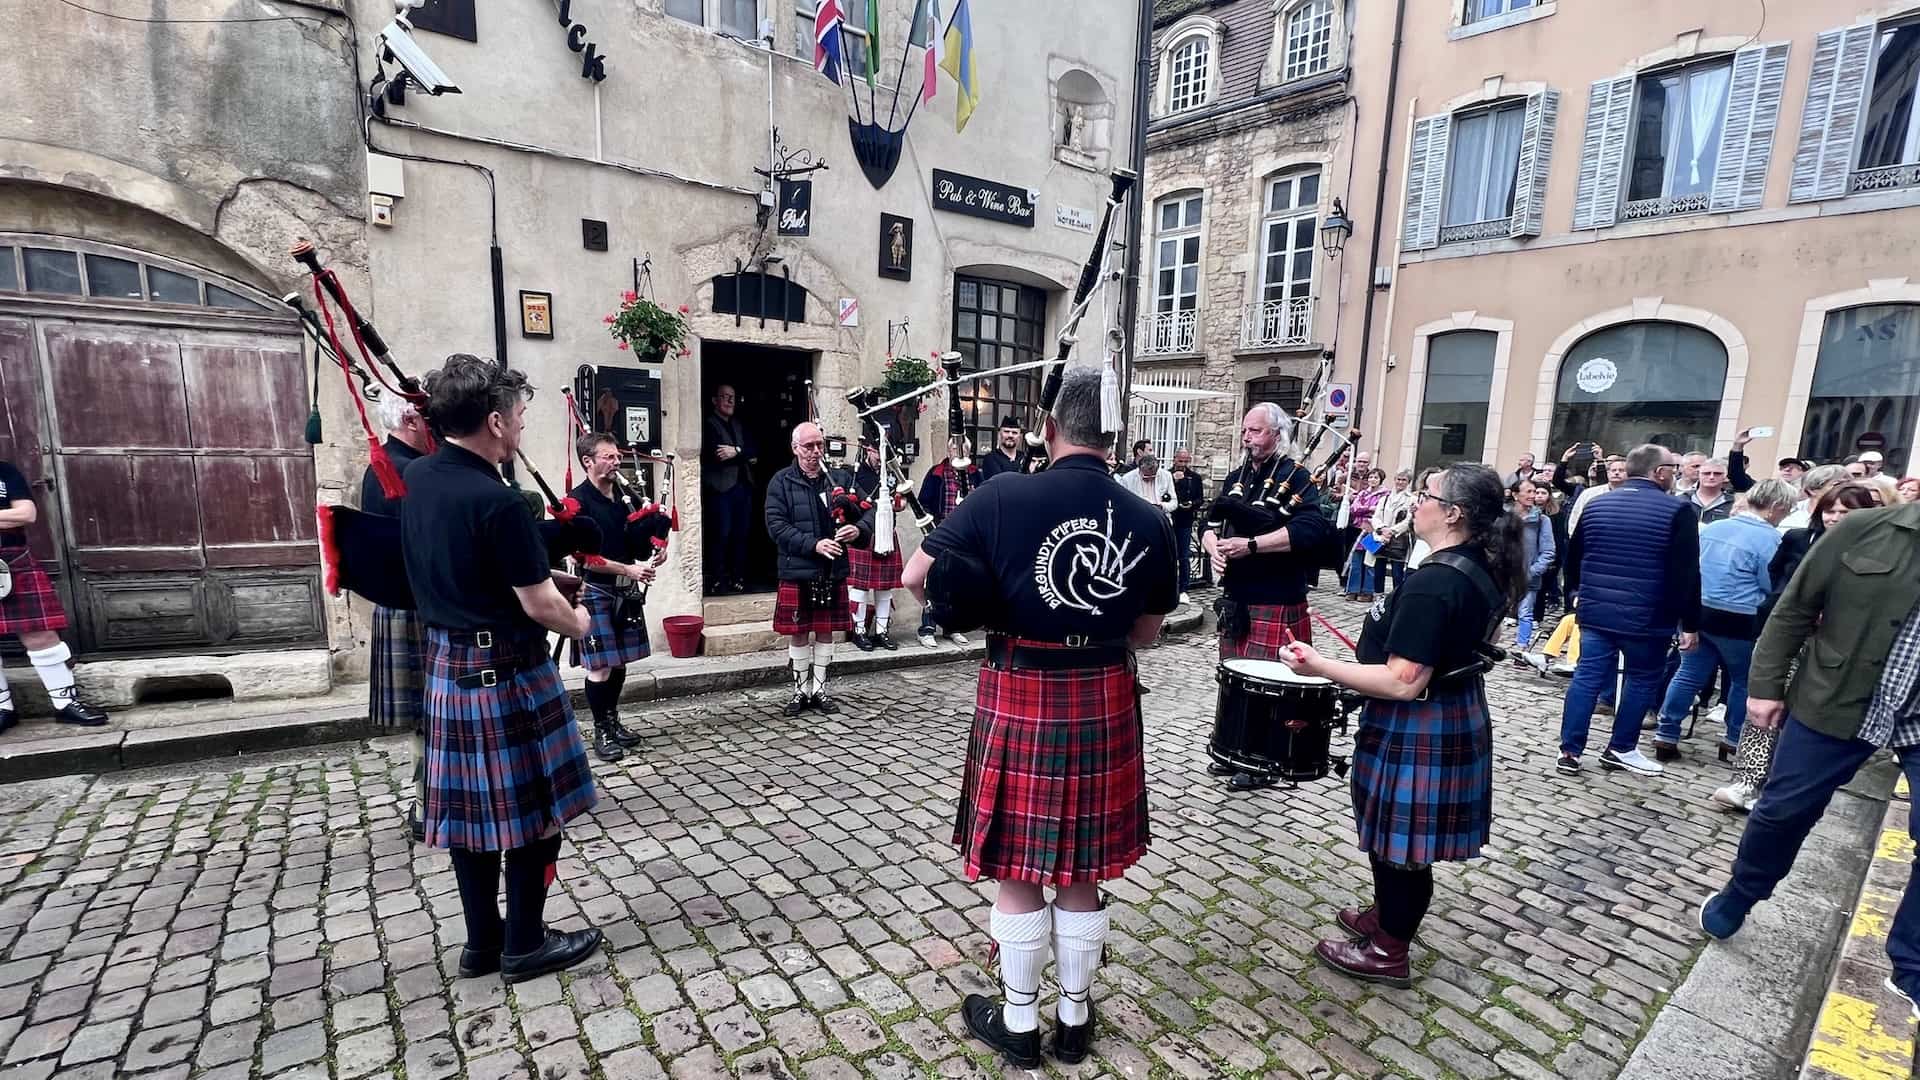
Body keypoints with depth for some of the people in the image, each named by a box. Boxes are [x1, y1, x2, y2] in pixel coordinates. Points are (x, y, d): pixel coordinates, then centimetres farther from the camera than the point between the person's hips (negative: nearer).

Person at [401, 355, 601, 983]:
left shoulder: (417, 478, 3)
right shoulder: (497, 501, -23)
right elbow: (539, 604, -18)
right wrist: (577, 623, 1)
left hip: (447, 664, 9)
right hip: (505, 670, -9)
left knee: (470, 809, 16)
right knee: (530, 812, 6)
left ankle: (481, 942, 30)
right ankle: (524, 945, 20)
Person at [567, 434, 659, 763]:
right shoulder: (578, 501, -11)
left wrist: (655, 551, -3)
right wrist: (628, 569, -20)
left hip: (627, 590, 6)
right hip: (596, 591, -6)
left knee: (619, 662, 14)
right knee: (600, 667, -1)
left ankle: (613, 721, 28)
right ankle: (601, 731, 12)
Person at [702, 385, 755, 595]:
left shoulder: (738, 425, 22)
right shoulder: (708, 424, 1)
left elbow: (752, 450, 9)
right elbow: (716, 454, -12)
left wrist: (737, 451, -9)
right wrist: (744, 457, -8)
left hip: (743, 485, 6)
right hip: (721, 488, -6)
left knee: (741, 535, 4)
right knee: (721, 534, -9)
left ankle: (737, 578, 11)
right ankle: (716, 581, -4)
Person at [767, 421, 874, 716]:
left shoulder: (839, 480, 6)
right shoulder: (781, 482, -3)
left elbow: (868, 511, 6)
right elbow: (776, 526, -11)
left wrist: (858, 529, -17)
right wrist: (814, 544, -21)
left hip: (832, 572, 3)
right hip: (797, 572, -2)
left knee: (826, 632, 11)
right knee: (798, 634, 8)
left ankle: (819, 688, 26)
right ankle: (800, 691, 23)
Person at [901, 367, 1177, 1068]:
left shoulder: (1002, 499, -13)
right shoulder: (1150, 522, -4)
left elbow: (916, 578, -6)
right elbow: (1146, 633, 7)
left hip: (1019, 703, -3)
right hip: (1105, 705, 3)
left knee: (1018, 871, 14)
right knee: (1082, 872, 18)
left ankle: (1018, 1021, 32)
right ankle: (1074, 1018, 36)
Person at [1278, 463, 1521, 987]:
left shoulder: (1433, 581, -28)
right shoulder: (1481, 569, 3)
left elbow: (1404, 684, -30)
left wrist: (1319, 666, -26)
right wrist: (1387, 653, 26)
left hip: (1417, 730, -9)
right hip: (1454, 718, 9)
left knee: (1400, 840, 8)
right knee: (1399, 834, 25)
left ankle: (1388, 952, 27)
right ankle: (1387, 915, 44)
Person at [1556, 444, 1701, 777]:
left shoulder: (1596, 504, 7)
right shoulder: (1677, 511, -8)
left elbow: (1572, 558, 15)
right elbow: (1686, 574, -11)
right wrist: (1690, 623, -5)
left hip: (1595, 612, 4)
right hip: (1646, 618, -4)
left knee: (1587, 678, 6)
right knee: (1643, 681, 12)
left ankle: (1569, 751, 6)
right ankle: (1621, 749, 19)